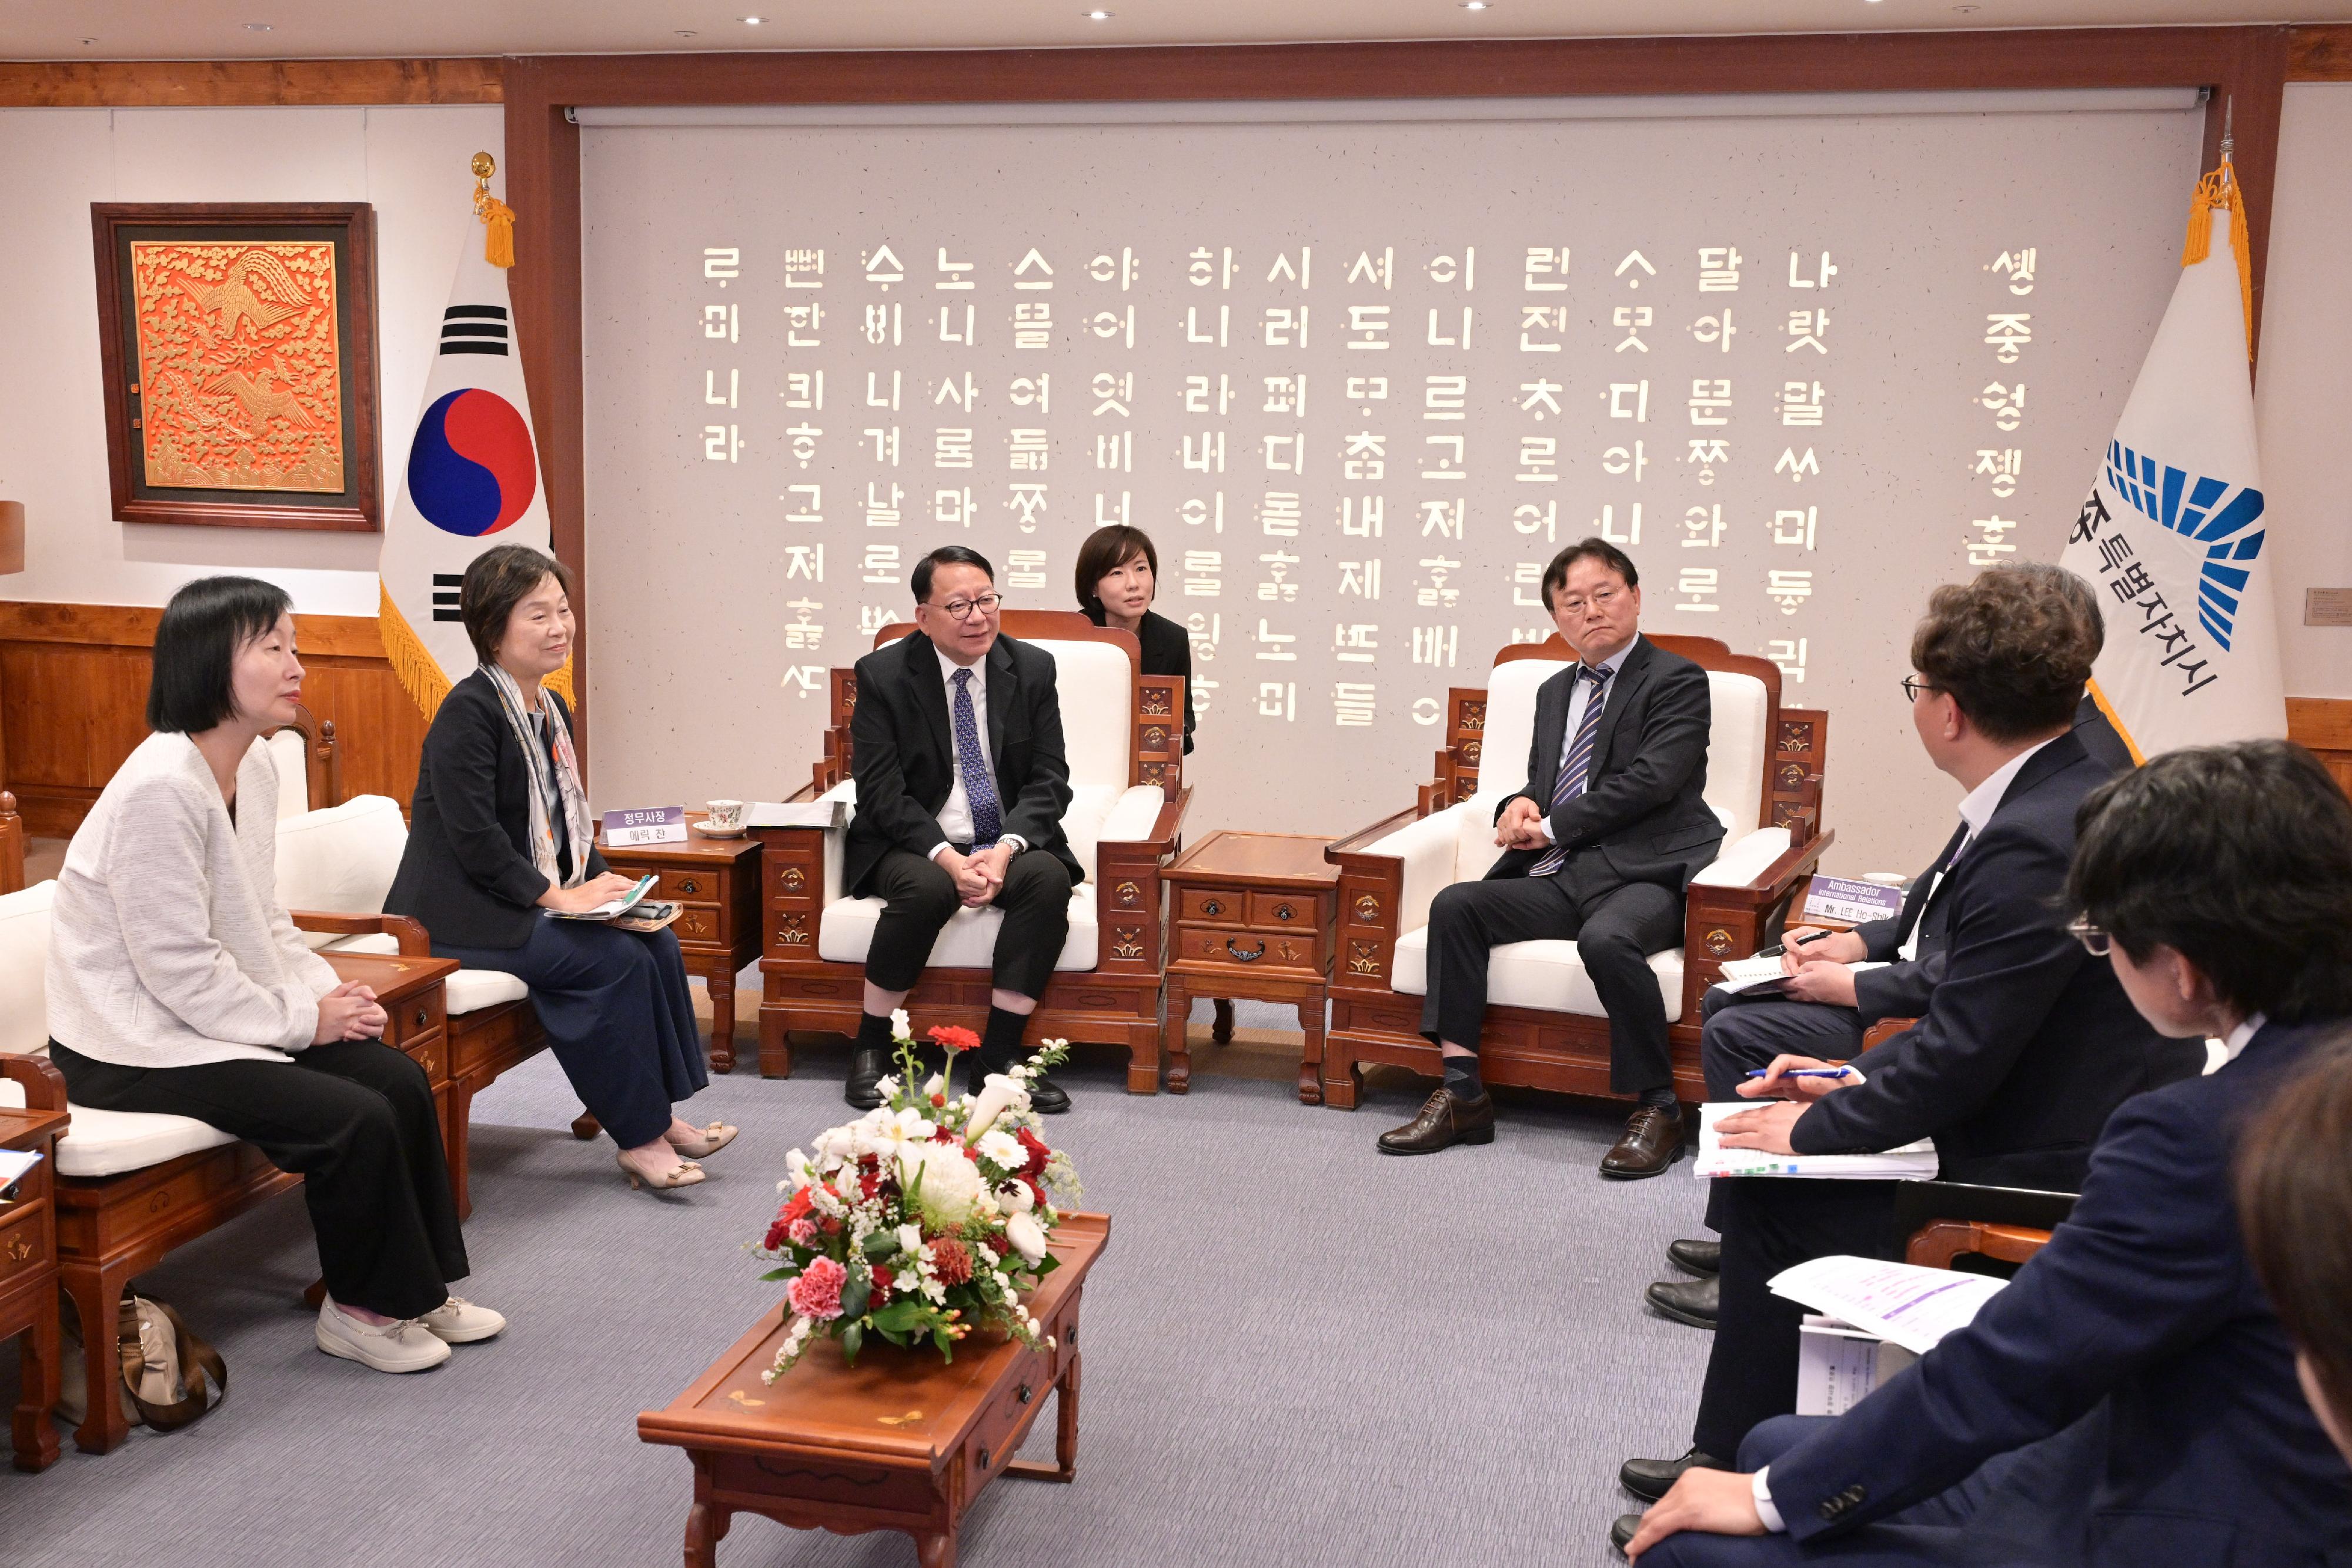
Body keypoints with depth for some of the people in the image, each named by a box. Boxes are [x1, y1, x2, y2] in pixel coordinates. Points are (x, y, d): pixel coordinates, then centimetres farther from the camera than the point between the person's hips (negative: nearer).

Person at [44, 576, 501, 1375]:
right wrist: (303, 1019, -15)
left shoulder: (254, 767, 4)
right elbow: (180, 969, -24)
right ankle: (362, 1310, 3)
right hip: (134, 1046, -9)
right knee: (354, 1119, -19)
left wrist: (330, 993, -3)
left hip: (222, 1016, 9)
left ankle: (420, 1288, 9)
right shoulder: (161, 787, -25)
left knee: (401, 1080, -4)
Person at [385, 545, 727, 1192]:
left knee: (656, 942, -10)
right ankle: (638, 1138, -13)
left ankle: (657, 1116, -4)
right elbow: (474, 838, -22)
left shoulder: (552, 712, 14)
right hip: (458, 915, -9)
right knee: (615, 958, -23)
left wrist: (602, 884, -2)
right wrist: (559, 896, -21)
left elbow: (570, 831, 17)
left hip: (529, 905, 9)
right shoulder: (469, 711, -14)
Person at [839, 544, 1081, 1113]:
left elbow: (1050, 778, -1)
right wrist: (947, 857, -25)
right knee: (926, 889, -35)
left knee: (1048, 878, -30)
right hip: (914, 844, -2)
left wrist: (1006, 848, -20)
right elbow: (882, 790, -10)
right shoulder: (882, 674, -6)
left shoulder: (1032, 668, 1)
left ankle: (997, 1057, -22)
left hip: (1010, 844, 2)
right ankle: (871, 1047, -15)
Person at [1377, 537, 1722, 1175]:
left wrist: (1551, 828, -10)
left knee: (1606, 938, -37)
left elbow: (1649, 781, -12)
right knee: (1455, 906, -16)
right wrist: (1520, 809, 0)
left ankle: (1657, 1110, -20)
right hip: (1561, 878, 7)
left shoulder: (1677, 681, 1)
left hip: (1642, 876, -6)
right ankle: (1462, 1095, -14)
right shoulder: (1555, 692, 24)